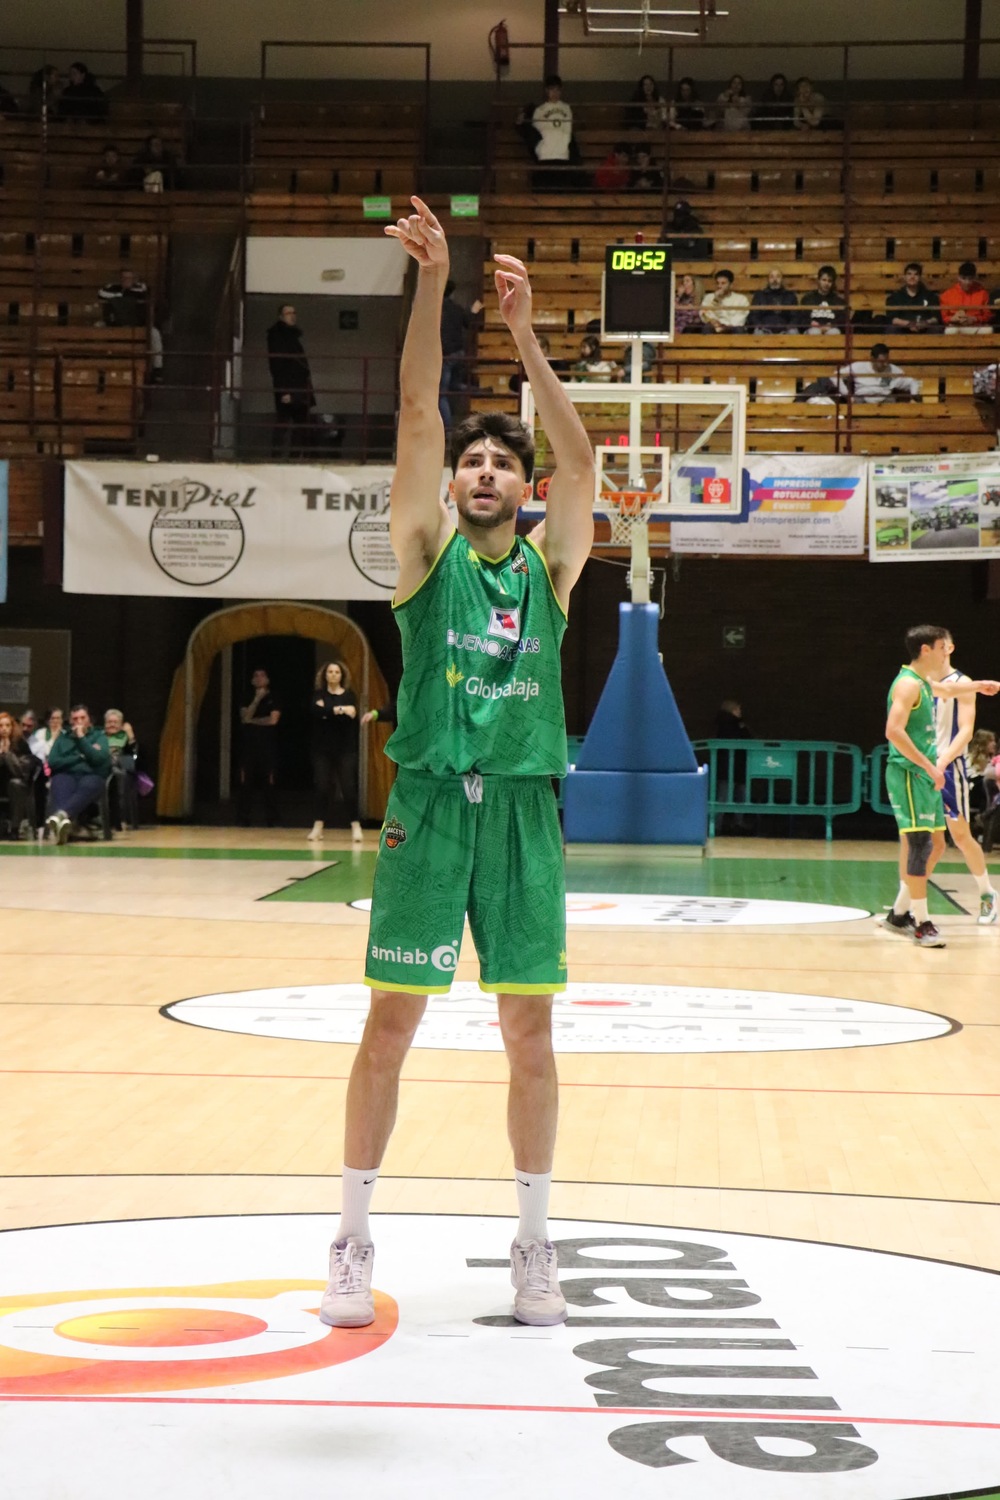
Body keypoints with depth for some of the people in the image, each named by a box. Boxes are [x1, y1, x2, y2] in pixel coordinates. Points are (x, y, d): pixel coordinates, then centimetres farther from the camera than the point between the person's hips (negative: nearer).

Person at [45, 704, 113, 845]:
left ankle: (59, 814, -69)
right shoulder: (63, 736, 23)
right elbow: (53, 762, 7)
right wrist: (79, 758, 0)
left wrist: (81, 738, -3)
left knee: (87, 787, -41)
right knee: (60, 788, -39)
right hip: (66, 774, 1)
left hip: (91, 775, -1)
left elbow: (99, 758, -3)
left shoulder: (99, 736, 18)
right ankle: (63, 822, -69)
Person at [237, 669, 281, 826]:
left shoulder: (274, 698, 4)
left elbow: (273, 720, -9)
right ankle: (244, 818, 4)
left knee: (270, 782, -5)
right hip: (249, 744, 2)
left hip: (268, 745, -2)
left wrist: (252, 721, -2)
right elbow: (245, 717, -4)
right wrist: (257, 699, -8)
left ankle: (271, 818, -2)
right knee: (246, 782, 1)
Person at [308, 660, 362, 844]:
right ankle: (318, 825, 9)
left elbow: (350, 717, -12)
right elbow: (316, 711, -16)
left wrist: (327, 712, -15)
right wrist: (338, 710, -22)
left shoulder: (349, 696, 4)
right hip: (322, 748, 1)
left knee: (348, 786, -5)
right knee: (322, 786, 0)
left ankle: (355, 825, 0)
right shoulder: (319, 695, 6)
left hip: (345, 749, -1)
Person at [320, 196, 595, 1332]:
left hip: (523, 809, 2)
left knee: (530, 1031, 5)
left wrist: (525, 336, -18)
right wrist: (432, 286, -18)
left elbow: (579, 455, -7)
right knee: (390, 1023, 1)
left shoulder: (549, 568, 7)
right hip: (429, 802, -1)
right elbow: (416, 416, -7)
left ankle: (534, 1243, 16)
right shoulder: (428, 554, 4)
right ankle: (353, 1242, 11)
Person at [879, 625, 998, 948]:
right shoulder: (908, 684, -14)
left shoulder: (923, 683, 16)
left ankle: (899, 914, 21)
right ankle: (922, 924, -10)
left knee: (933, 843, 13)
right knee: (920, 843, -12)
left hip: (924, 775, 10)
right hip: (908, 774, -10)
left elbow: (944, 689, 42)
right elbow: (894, 731, -25)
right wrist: (928, 765, -25)